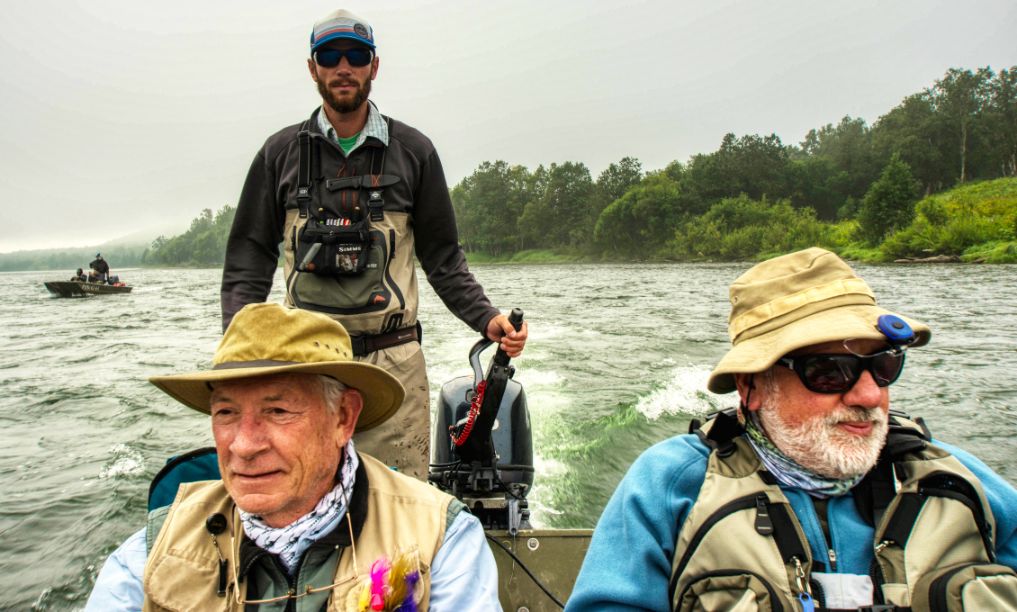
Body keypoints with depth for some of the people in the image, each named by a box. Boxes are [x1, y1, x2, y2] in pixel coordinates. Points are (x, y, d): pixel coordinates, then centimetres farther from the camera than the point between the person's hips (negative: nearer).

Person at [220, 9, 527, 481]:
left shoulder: (413, 152, 7)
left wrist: (487, 319, -4)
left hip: (393, 362, 0)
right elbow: (250, 257, 10)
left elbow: (442, 257, 10)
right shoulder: (281, 153, 9)